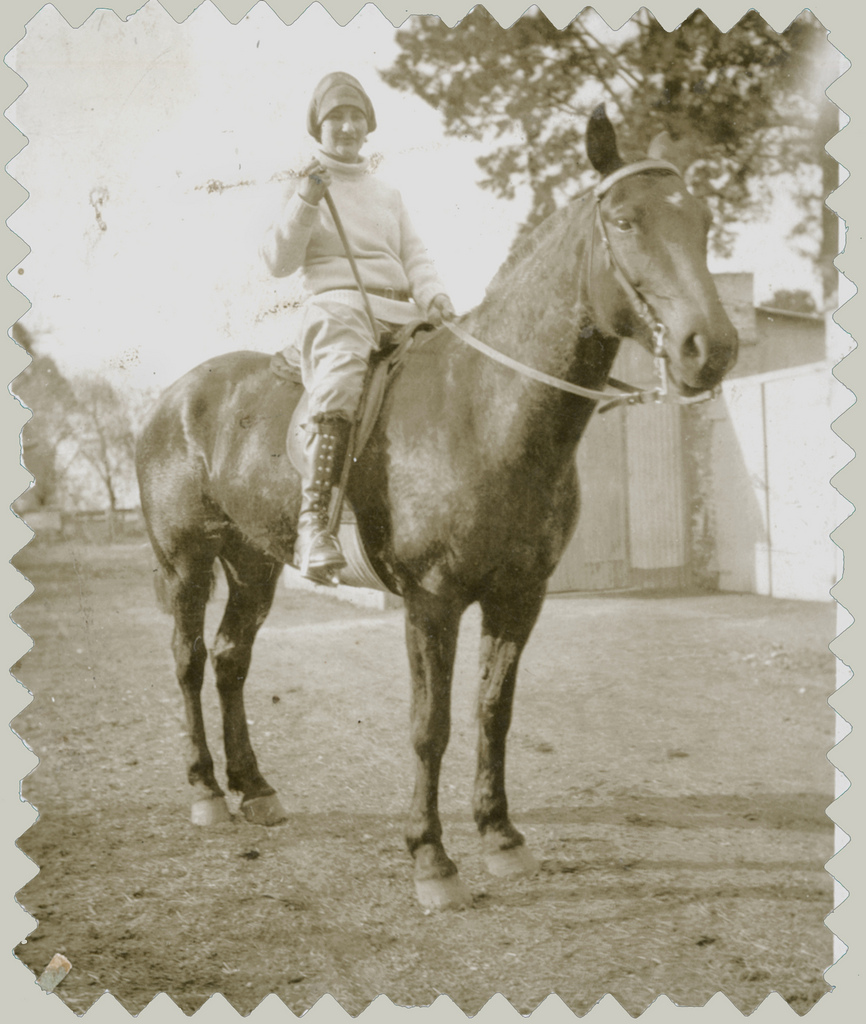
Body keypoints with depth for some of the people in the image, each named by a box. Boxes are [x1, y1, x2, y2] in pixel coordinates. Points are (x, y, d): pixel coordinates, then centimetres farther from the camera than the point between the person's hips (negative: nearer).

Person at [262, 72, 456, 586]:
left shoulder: (388, 194, 27)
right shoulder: (305, 186, 13)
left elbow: (415, 255, 19)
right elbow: (279, 261, 3)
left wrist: (432, 295, -3)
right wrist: (306, 204, -10)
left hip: (399, 312, 6)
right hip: (338, 305, -6)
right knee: (339, 389, -34)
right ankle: (313, 522, -42)